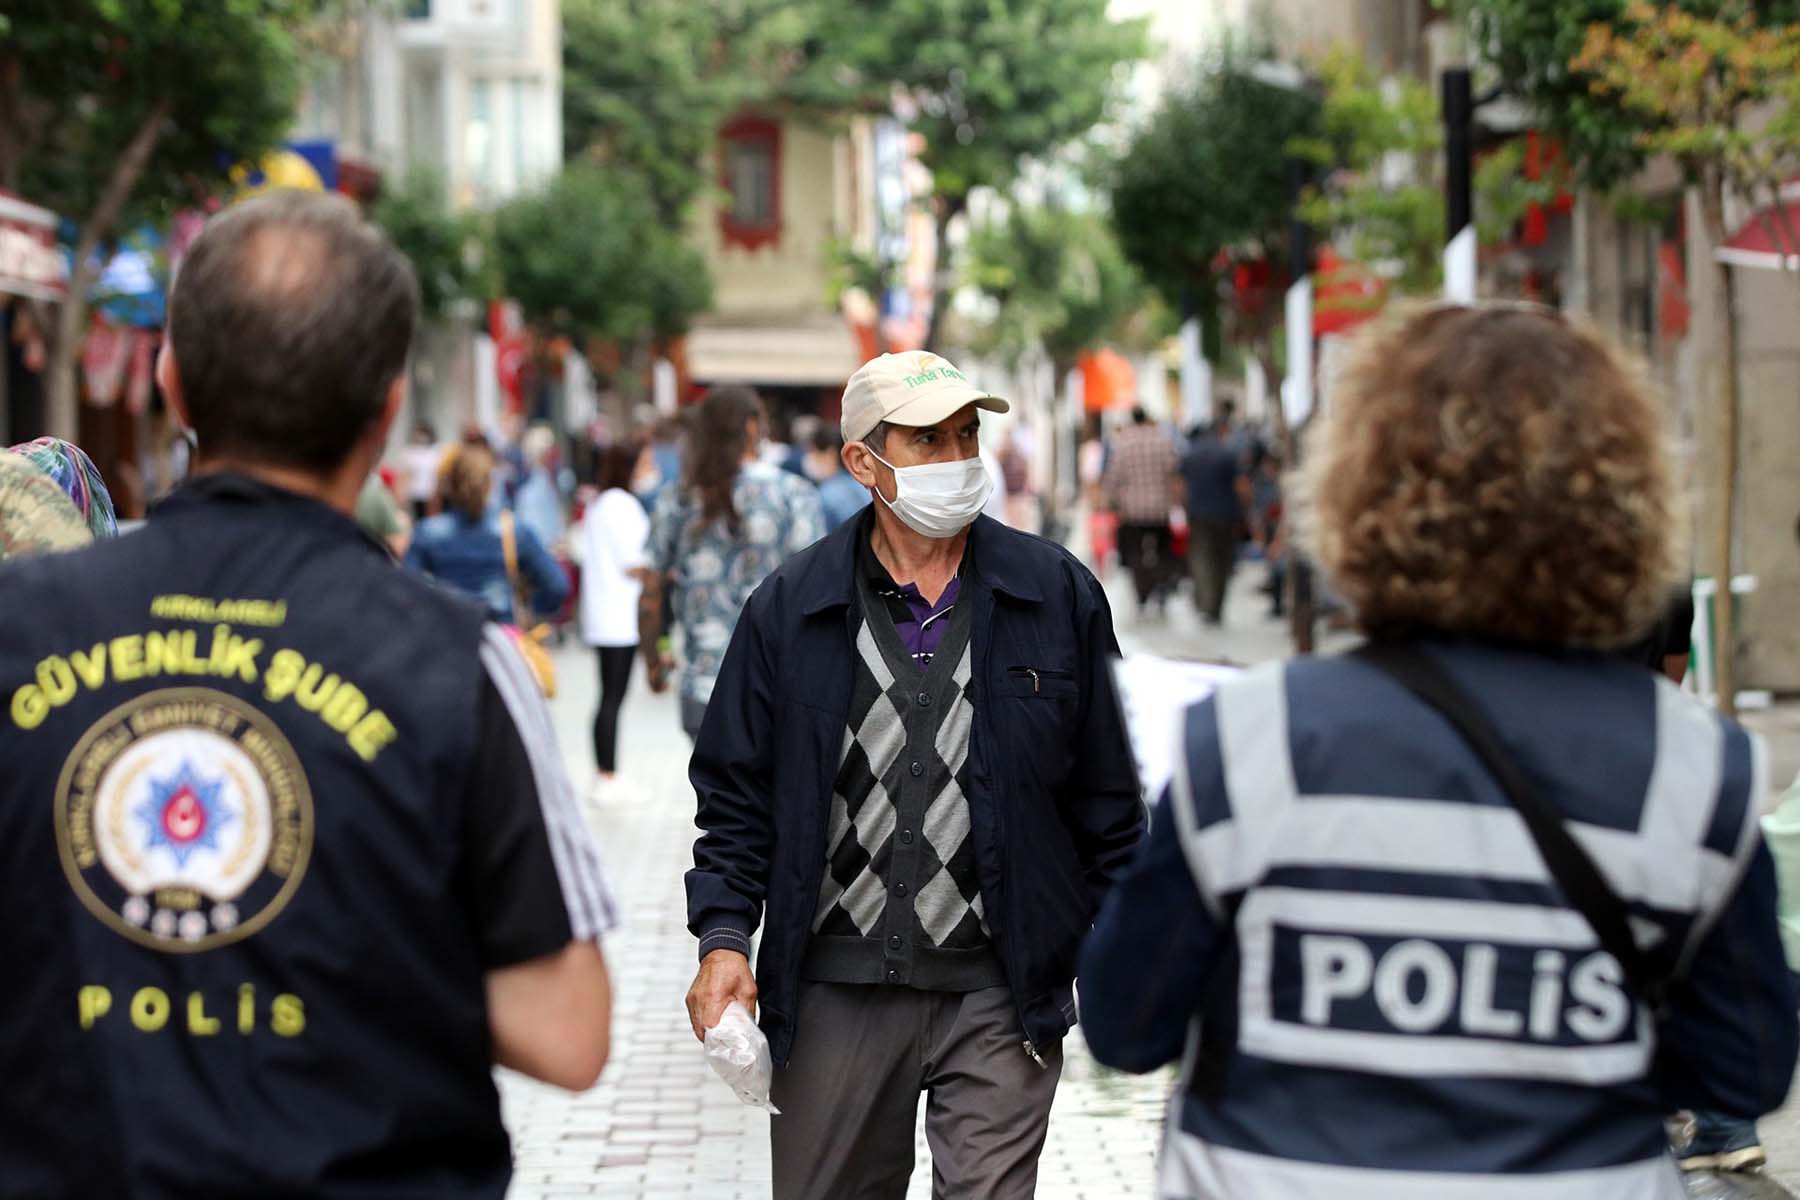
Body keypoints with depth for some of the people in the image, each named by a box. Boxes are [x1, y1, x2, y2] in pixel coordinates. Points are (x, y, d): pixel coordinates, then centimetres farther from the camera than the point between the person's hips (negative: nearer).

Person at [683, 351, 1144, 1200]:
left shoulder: (1059, 595, 2)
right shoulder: (789, 609, 3)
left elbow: (1107, 798, 6)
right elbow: (736, 793, 7)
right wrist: (724, 936, -5)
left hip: (999, 998, -1)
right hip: (835, 993, 1)